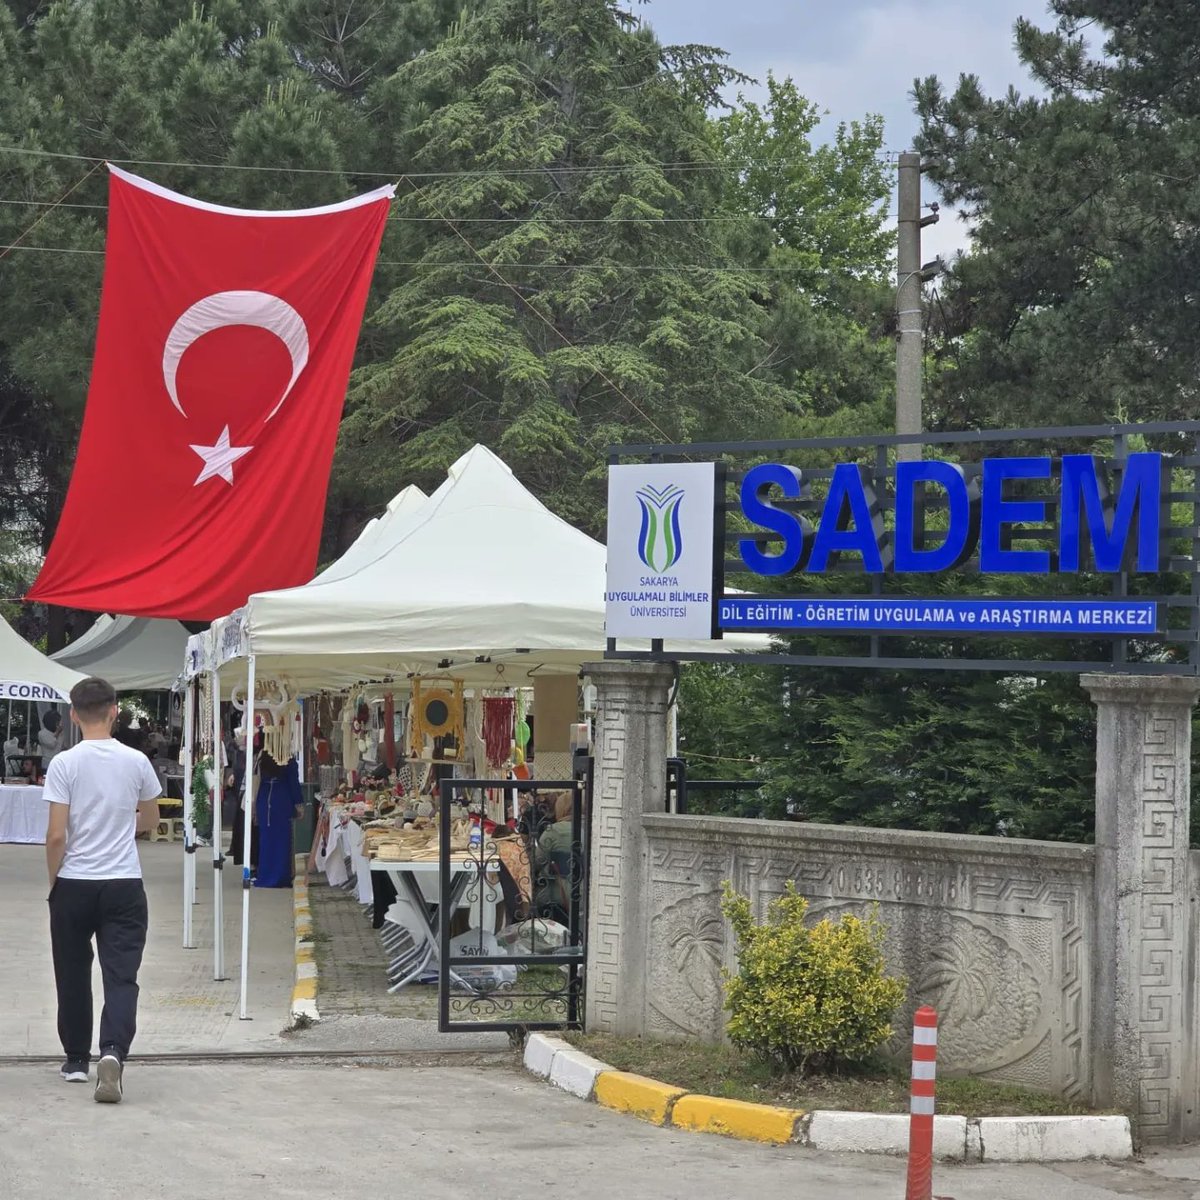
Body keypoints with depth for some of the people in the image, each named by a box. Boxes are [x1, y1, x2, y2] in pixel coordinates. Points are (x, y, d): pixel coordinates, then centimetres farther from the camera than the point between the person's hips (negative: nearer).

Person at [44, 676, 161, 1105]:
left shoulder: (64, 764, -9)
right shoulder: (136, 762, -1)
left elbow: (56, 836, -11)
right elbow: (150, 820, 15)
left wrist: (54, 881, 4)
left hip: (73, 885, -1)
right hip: (124, 885, 1)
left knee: (73, 976, 14)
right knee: (121, 976, -3)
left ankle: (77, 1059, 23)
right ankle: (113, 1052, -23)